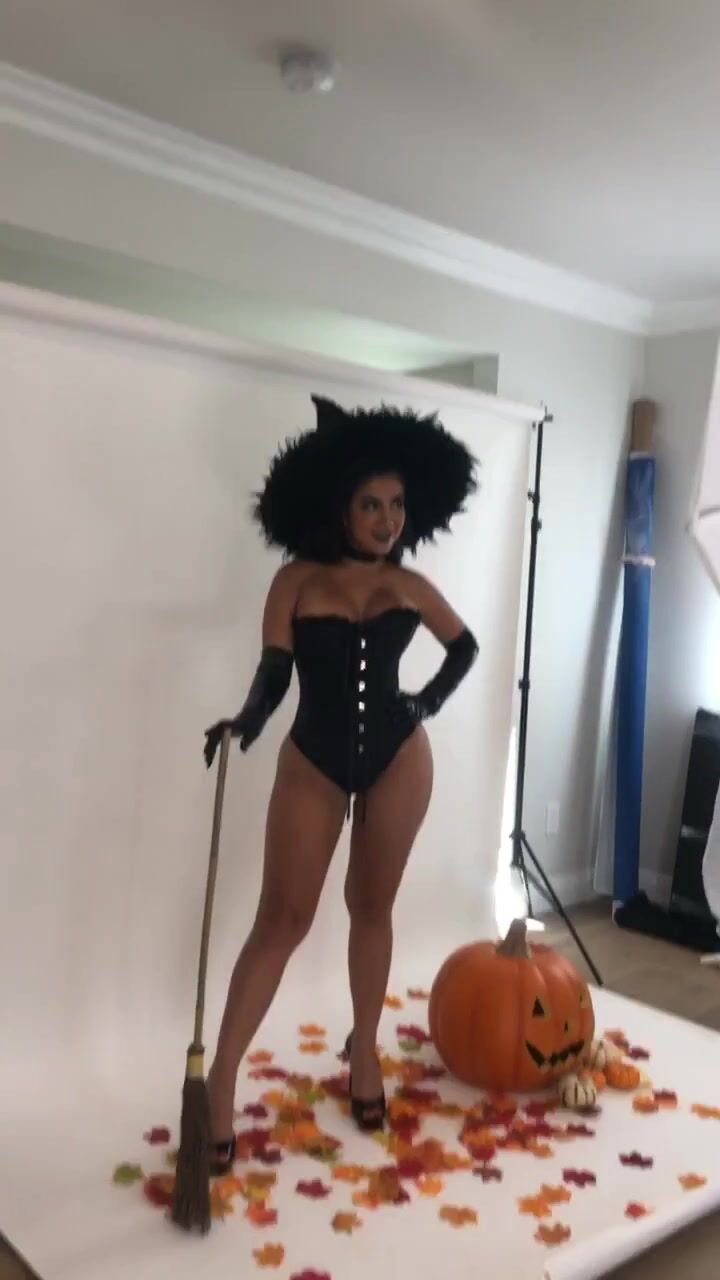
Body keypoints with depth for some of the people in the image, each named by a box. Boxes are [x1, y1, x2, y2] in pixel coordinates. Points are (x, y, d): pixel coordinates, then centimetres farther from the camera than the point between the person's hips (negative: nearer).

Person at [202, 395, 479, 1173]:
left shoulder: (410, 586, 1)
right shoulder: (297, 580, -6)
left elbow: (465, 646, 16)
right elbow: (274, 671, -11)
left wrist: (428, 703, 5)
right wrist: (247, 719, -30)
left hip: (398, 760, 2)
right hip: (313, 763, -2)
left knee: (372, 906, 13)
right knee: (282, 918, -2)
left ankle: (364, 1049, 32)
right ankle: (221, 1079, 7)